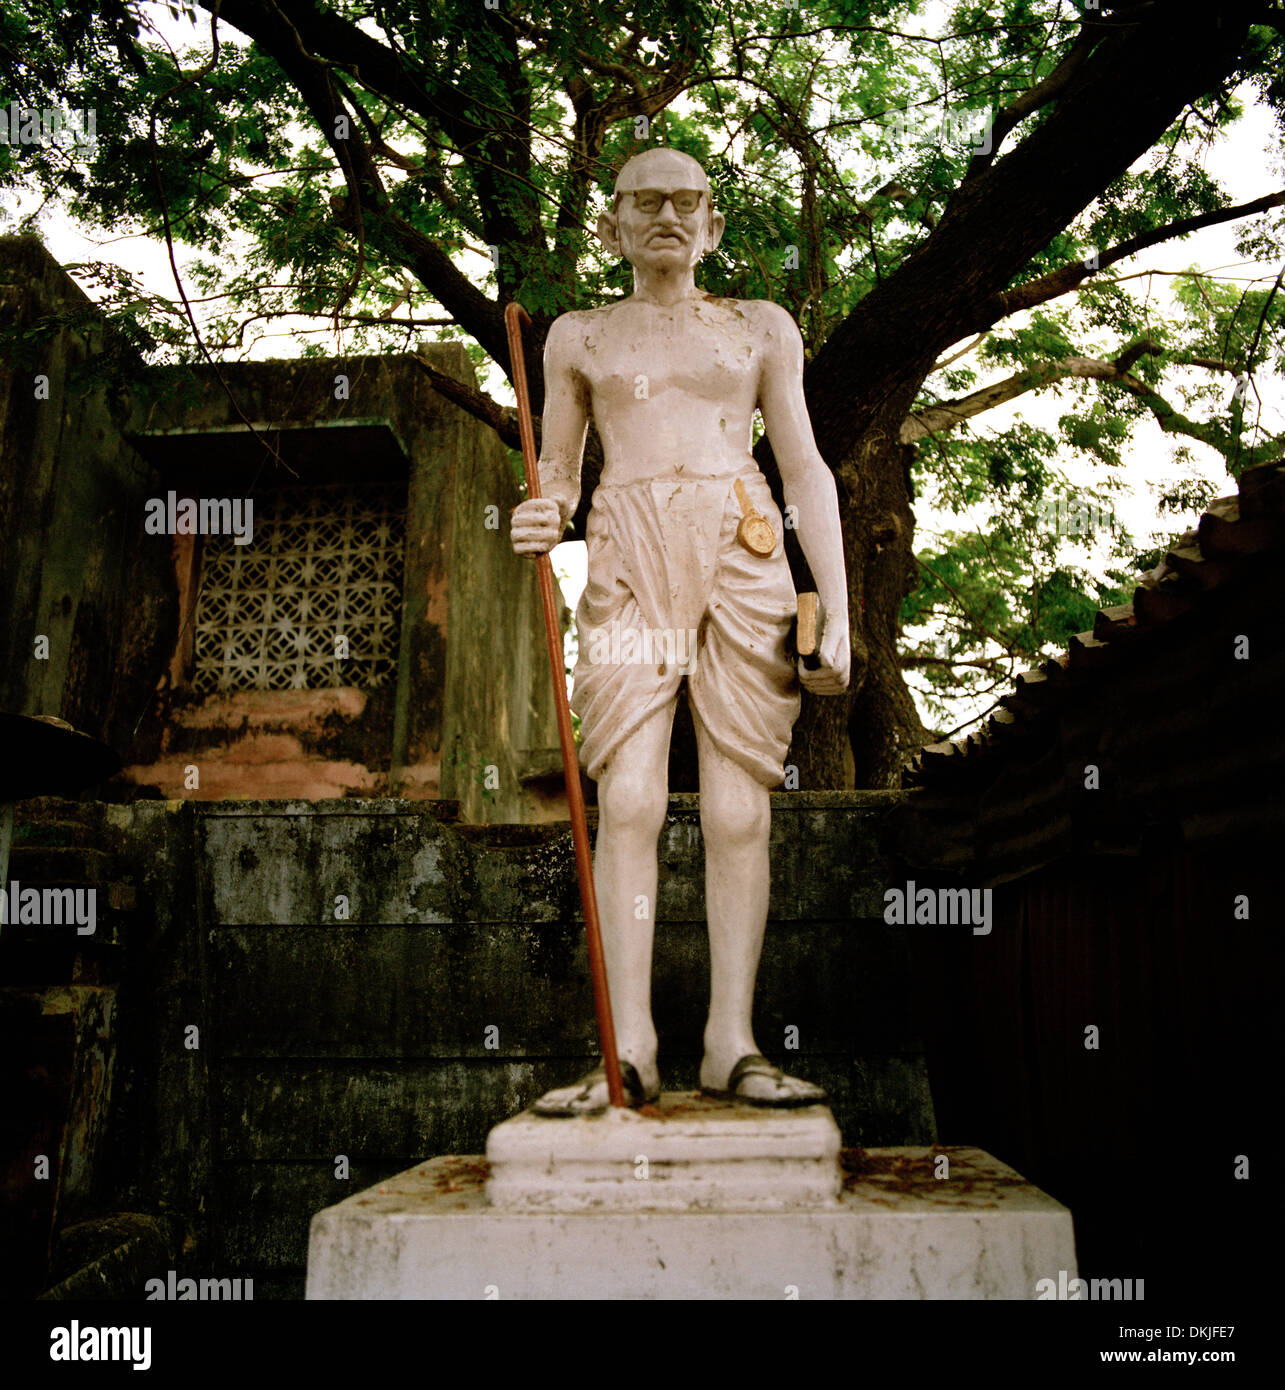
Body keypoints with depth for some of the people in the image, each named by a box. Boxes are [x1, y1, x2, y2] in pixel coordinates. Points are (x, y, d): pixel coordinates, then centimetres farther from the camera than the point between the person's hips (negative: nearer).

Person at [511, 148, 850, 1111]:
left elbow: (807, 469, 13)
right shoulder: (579, 337, 18)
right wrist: (543, 519, -8)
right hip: (629, 564, 0)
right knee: (629, 804, -11)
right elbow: (559, 472, 18)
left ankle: (732, 1043, 2)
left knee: (739, 812, -5)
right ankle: (630, 1050, -6)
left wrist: (838, 608, 3)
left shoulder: (761, 328, 17)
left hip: (744, 562, 1)